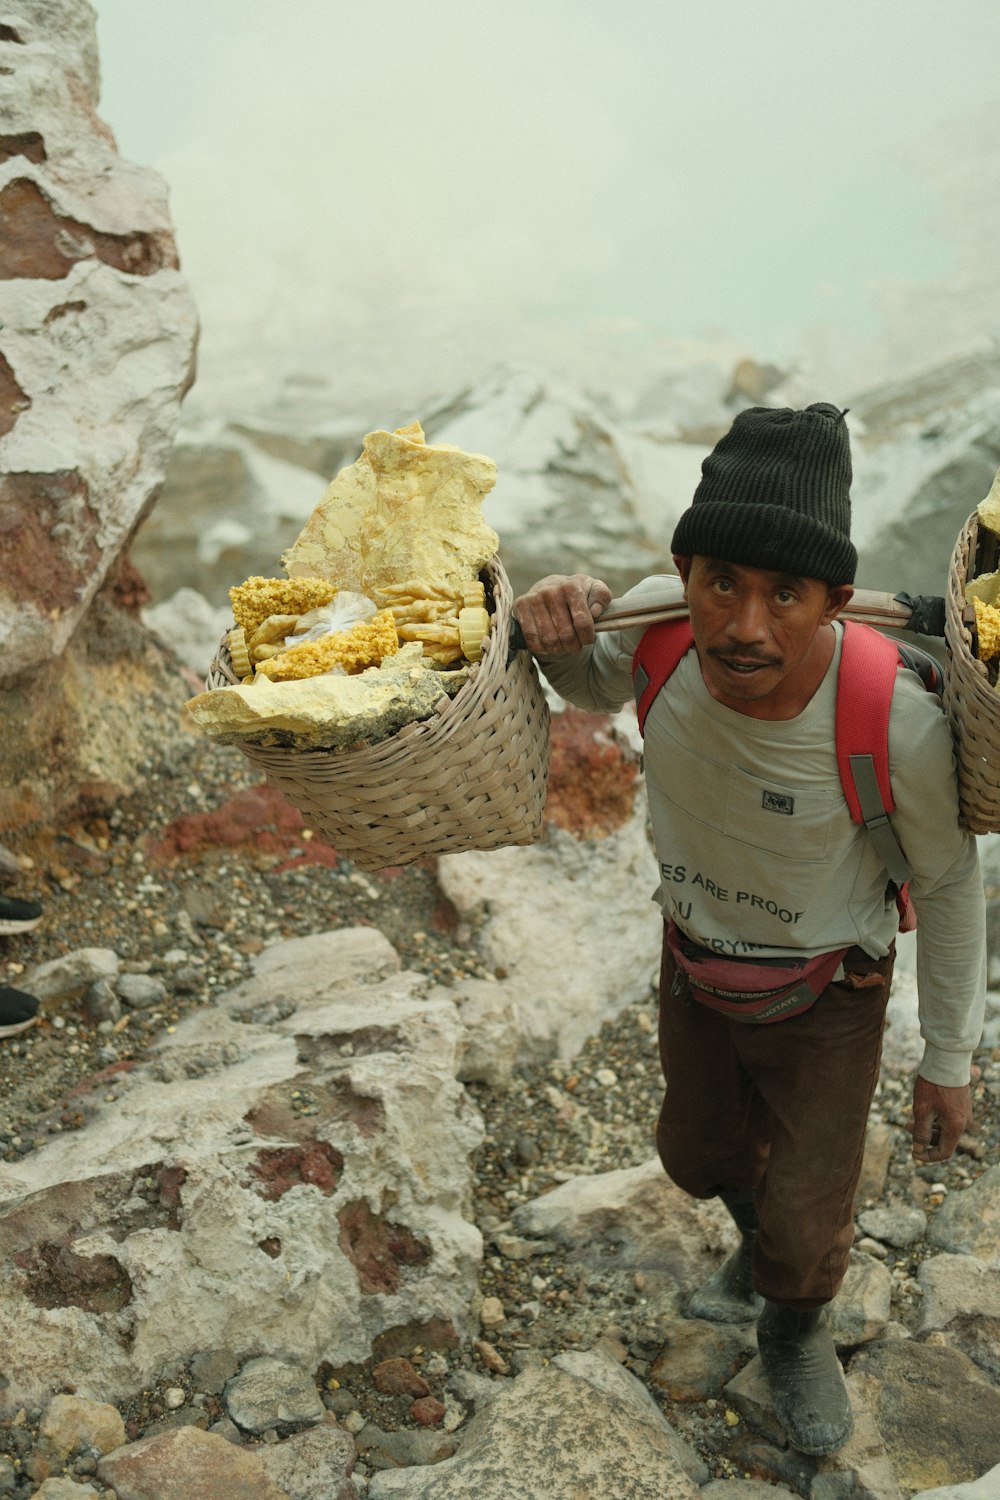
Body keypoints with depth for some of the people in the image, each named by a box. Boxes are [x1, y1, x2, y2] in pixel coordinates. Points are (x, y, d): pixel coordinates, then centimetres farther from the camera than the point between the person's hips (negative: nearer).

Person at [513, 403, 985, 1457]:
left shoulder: (898, 723, -38)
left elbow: (947, 881, -17)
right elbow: (591, 685, -3)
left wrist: (949, 1061, -6)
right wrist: (555, 624, -28)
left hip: (827, 997, -3)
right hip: (697, 964, 4)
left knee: (803, 1233, 7)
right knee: (701, 1154, 27)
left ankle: (794, 1332, 46)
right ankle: (764, 1242, 64)